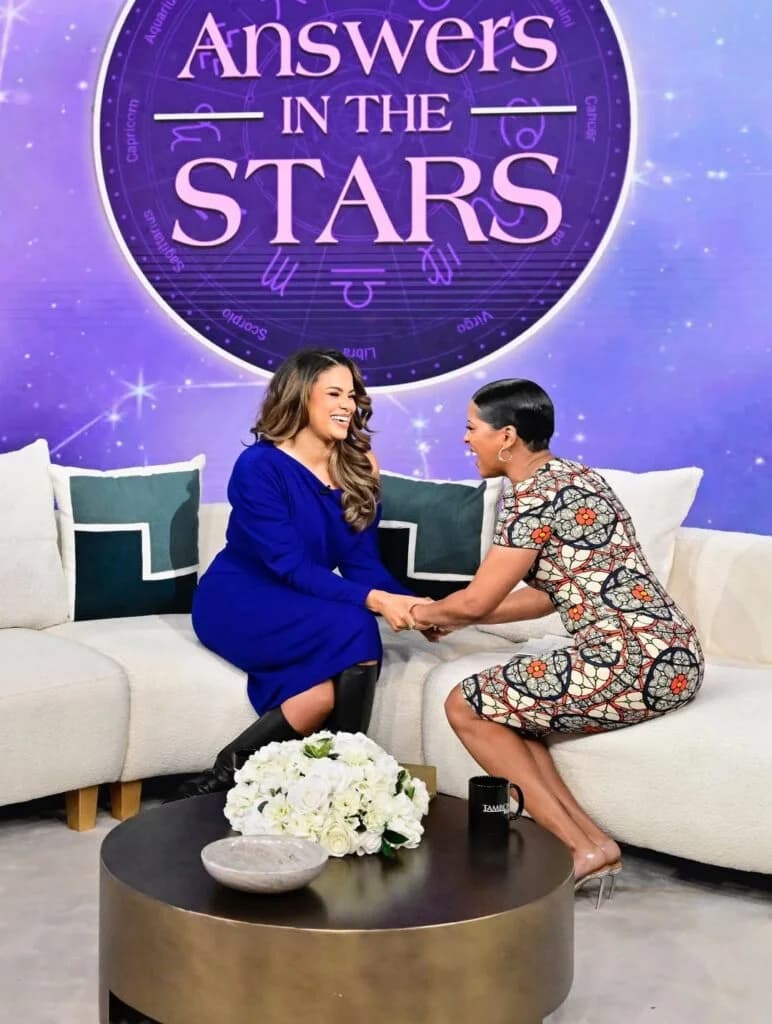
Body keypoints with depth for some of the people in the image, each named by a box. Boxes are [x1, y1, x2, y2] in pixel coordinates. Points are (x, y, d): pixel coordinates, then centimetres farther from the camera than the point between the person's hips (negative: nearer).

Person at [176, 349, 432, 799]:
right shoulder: (259, 465, -14)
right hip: (238, 603, -5)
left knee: (333, 688, -31)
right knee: (355, 632, -32)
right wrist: (372, 600, -32)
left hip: (301, 610, 5)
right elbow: (289, 565, -21)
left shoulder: (357, 472, 6)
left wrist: (409, 603, -20)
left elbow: (363, 562, 0)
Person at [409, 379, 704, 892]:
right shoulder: (568, 476, 18)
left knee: (465, 706, 1)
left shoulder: (536, 493, -11)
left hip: (634, 662, -10)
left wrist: (423, 613, 13)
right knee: (501, 705, 17)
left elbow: (477, 600, -8)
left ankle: (579, 848, -1)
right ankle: (592, 841, 6)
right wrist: (451, 617, 26)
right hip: (665, 655, 10)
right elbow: (550, 594, 23)